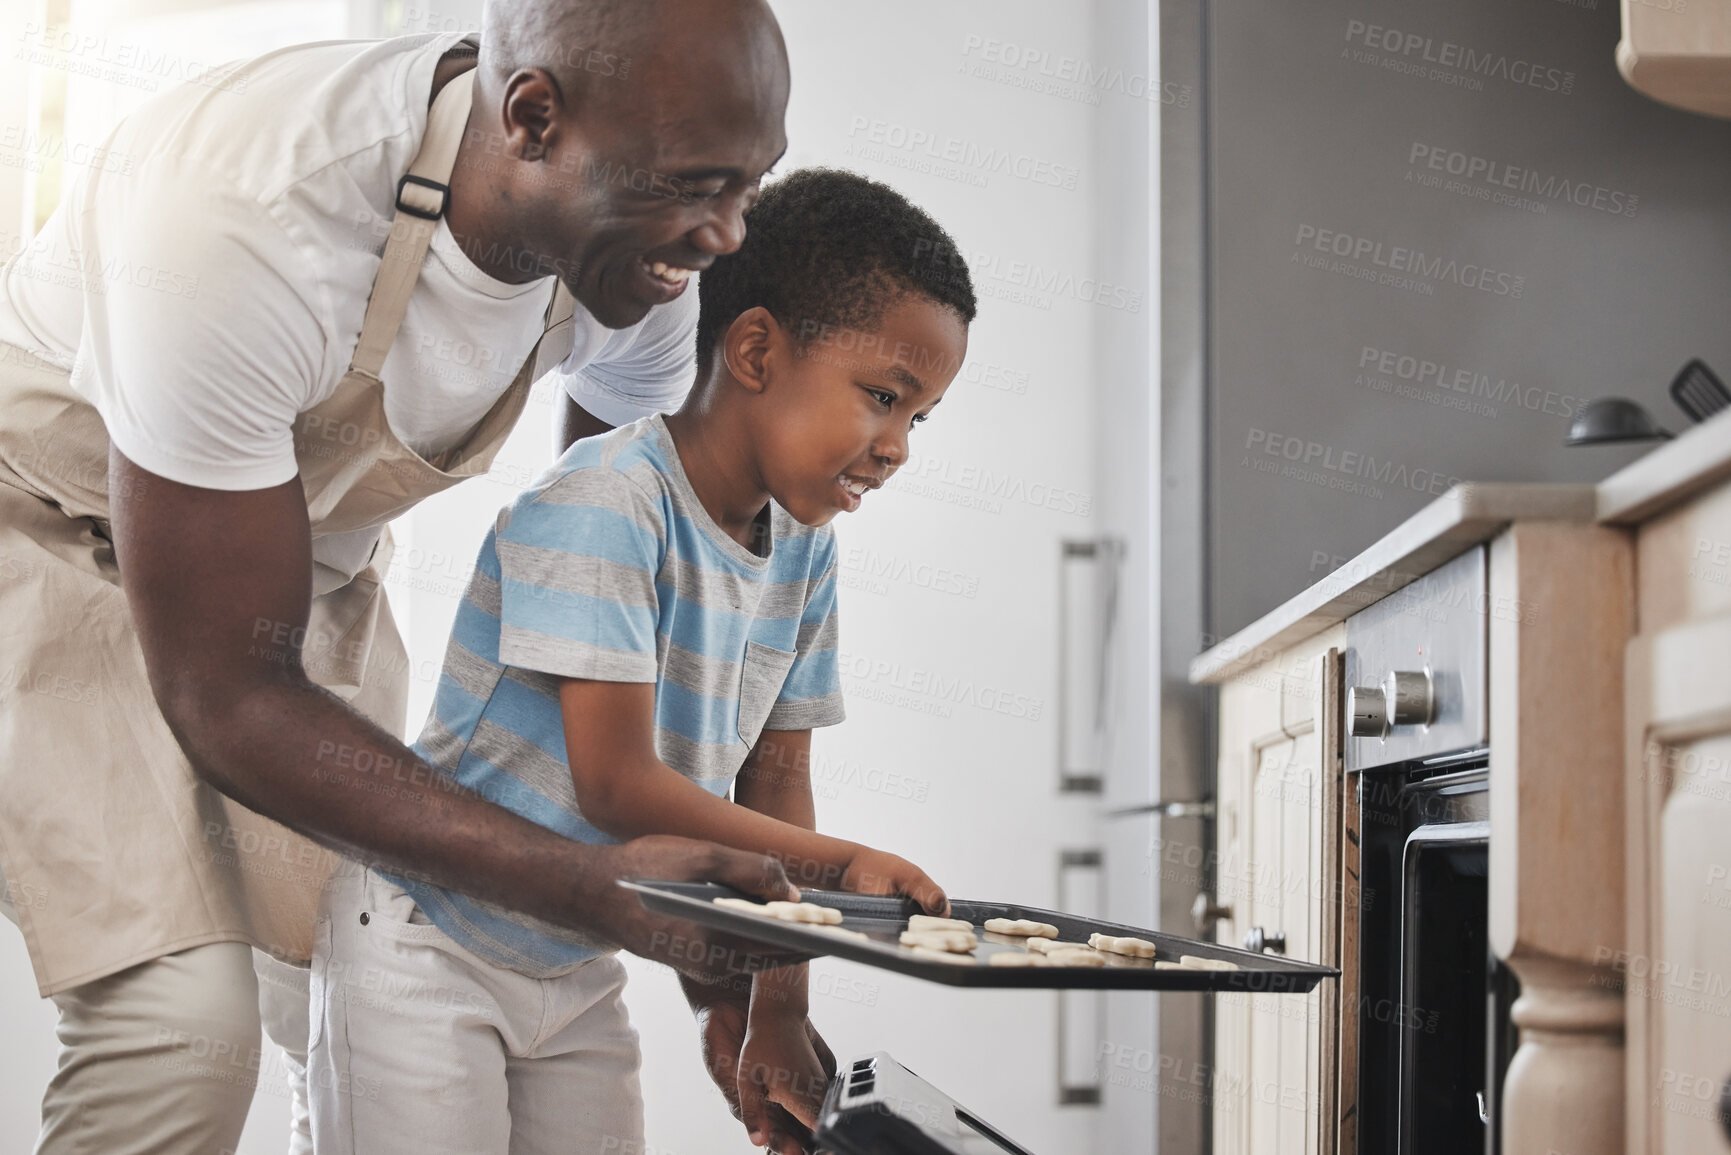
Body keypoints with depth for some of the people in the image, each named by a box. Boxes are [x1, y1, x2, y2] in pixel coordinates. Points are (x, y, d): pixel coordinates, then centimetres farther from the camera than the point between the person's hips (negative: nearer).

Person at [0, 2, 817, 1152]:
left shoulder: (644, 246, -19)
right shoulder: (242, 215, -40)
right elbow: (225, 700, -34)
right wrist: (592, 886, -40)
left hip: (310, 551, 6)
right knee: (185, 1019, -22)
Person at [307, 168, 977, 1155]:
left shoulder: (804, 549, 1)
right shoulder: (607, 502, -23)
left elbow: (774, 783, 5)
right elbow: (617, 785, -26)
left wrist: (778, 1018, 2)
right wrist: (843, 866, -24)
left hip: (580, 965, 7)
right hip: (426, 942, -7)